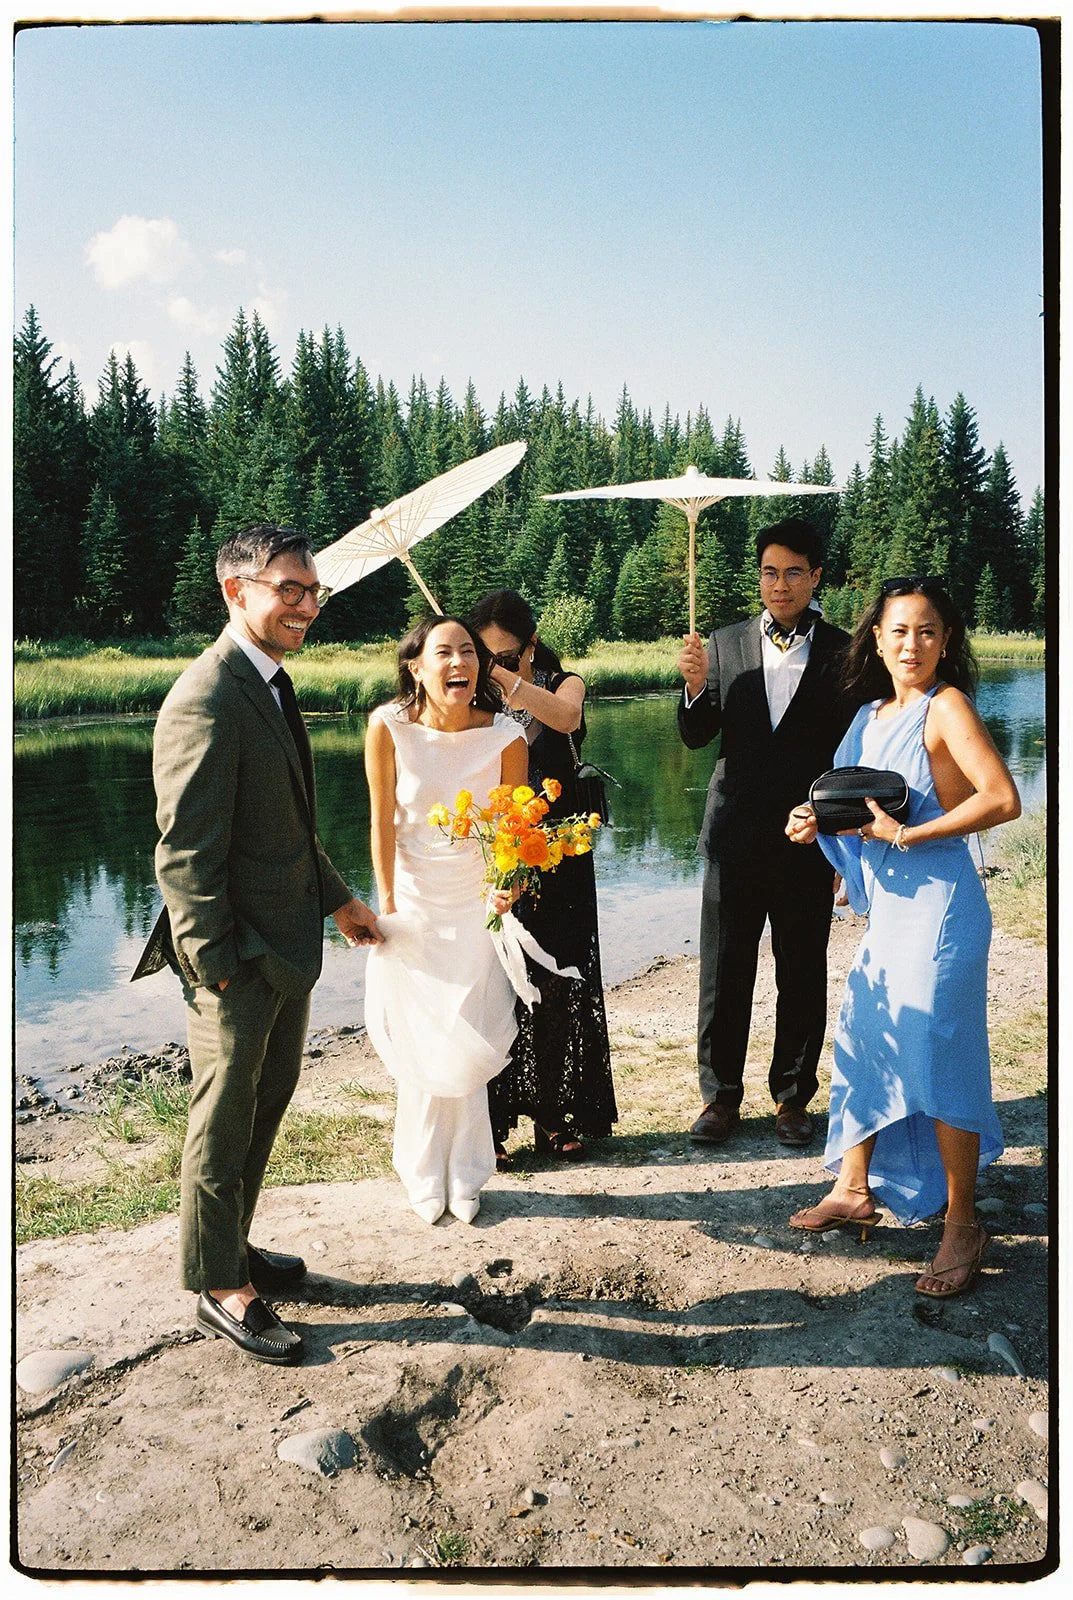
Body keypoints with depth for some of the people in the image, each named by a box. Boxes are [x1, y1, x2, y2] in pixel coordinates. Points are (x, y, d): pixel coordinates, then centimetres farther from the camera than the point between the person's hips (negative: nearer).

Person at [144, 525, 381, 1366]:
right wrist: (218, 971, -21)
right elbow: (185, 856, -23)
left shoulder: (269, 685, 9)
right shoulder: (206, 703, -22)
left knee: (266, 1105, 22)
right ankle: (222, 1288, 26)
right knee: (224, 1126, 8)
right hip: (239, 960, -9)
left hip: (288, 948, 10)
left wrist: (339, 900, 22)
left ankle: (232, 1244, 41)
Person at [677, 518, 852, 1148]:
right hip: (736, 834, 1)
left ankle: (793, 1096, 26)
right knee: (724, 971, 7)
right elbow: (697, 736, 2)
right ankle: (721, 1095, 22)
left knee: (802, 975, 10)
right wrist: (695, 686, -18)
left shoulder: (841, 651, 0)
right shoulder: (727, 643, 4)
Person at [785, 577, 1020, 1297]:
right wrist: (820, 823, 1)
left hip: (939, 905, -8)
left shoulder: (946, 706, -11)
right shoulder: (872, 714, 11)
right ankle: (854, 1190, 29)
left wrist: (905, 834, -20)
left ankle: (963, 1223, 12)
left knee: (939, 1060, -3)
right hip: (887, 906, 8)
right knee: (861, 1046, 13)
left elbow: (1002, 799, -22)